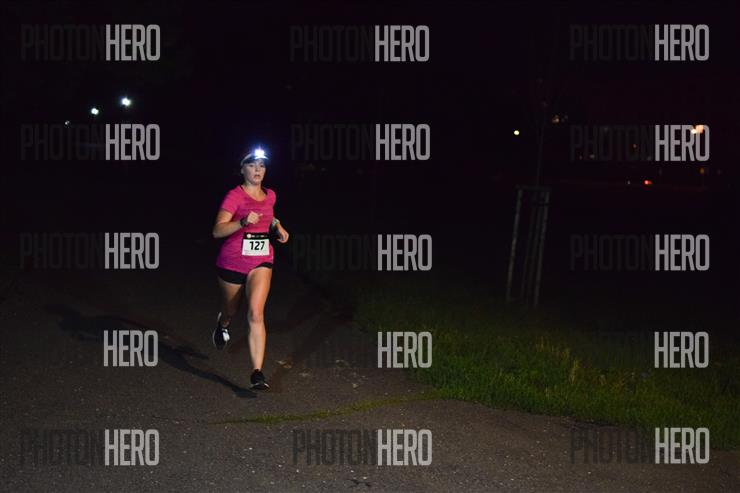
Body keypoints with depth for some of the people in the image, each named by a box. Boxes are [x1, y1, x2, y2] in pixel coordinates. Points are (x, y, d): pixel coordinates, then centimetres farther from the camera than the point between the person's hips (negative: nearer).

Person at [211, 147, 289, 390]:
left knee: (256, 313, -16)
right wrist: (243, 222, -37)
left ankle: (257, 373, -18)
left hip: (261, 262, 2)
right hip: (232, 262, -2)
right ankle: (222, 324, 59)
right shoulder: (234, 196, -12)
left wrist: (277, 226, 13)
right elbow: (218, 230, -23)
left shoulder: (269, 195, 6)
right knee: (231, 310, 18)